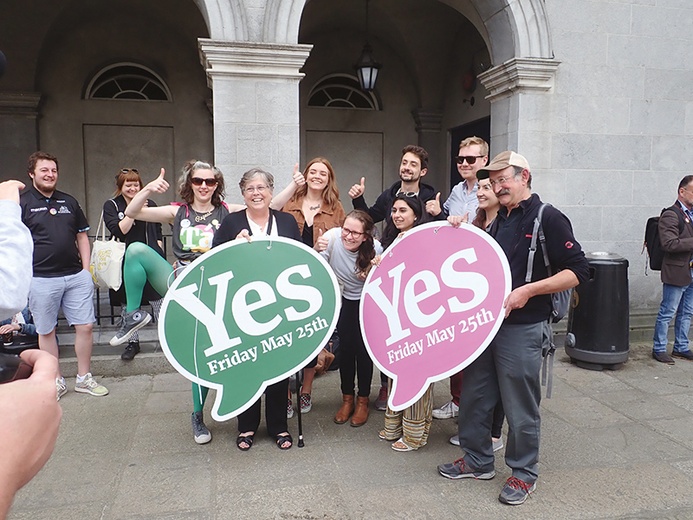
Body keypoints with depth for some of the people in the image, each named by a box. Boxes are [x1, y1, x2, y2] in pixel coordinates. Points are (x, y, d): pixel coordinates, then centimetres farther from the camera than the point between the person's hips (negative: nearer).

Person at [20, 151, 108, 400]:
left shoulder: (69, 202, 13)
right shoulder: (22, 203, 1)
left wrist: (86, 269, 7)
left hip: (76, 276, 3)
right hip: (41, 279, -3)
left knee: (85, 326, 3)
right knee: (46, 331, 8)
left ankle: (84, 378, 18)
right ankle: (55, 381, 22)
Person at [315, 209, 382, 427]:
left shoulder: (375, 249, -25)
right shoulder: (333, 237, -24)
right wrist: (317, 250, -42)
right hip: (343, 300, 2)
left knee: (363, 349, -1)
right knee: (346, 347, 2)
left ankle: (363, 401, 19)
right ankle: (347, 399, 21)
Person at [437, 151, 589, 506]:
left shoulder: (548, 218, -10)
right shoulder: (498, 221, 13)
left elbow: (578, 270, -15)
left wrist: (528, 291, -23)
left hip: (522, 329, -7)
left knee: (520, 406, 6)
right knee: (473, 397, 15)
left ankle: (524, 474, 26)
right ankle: (478, 461, 33)